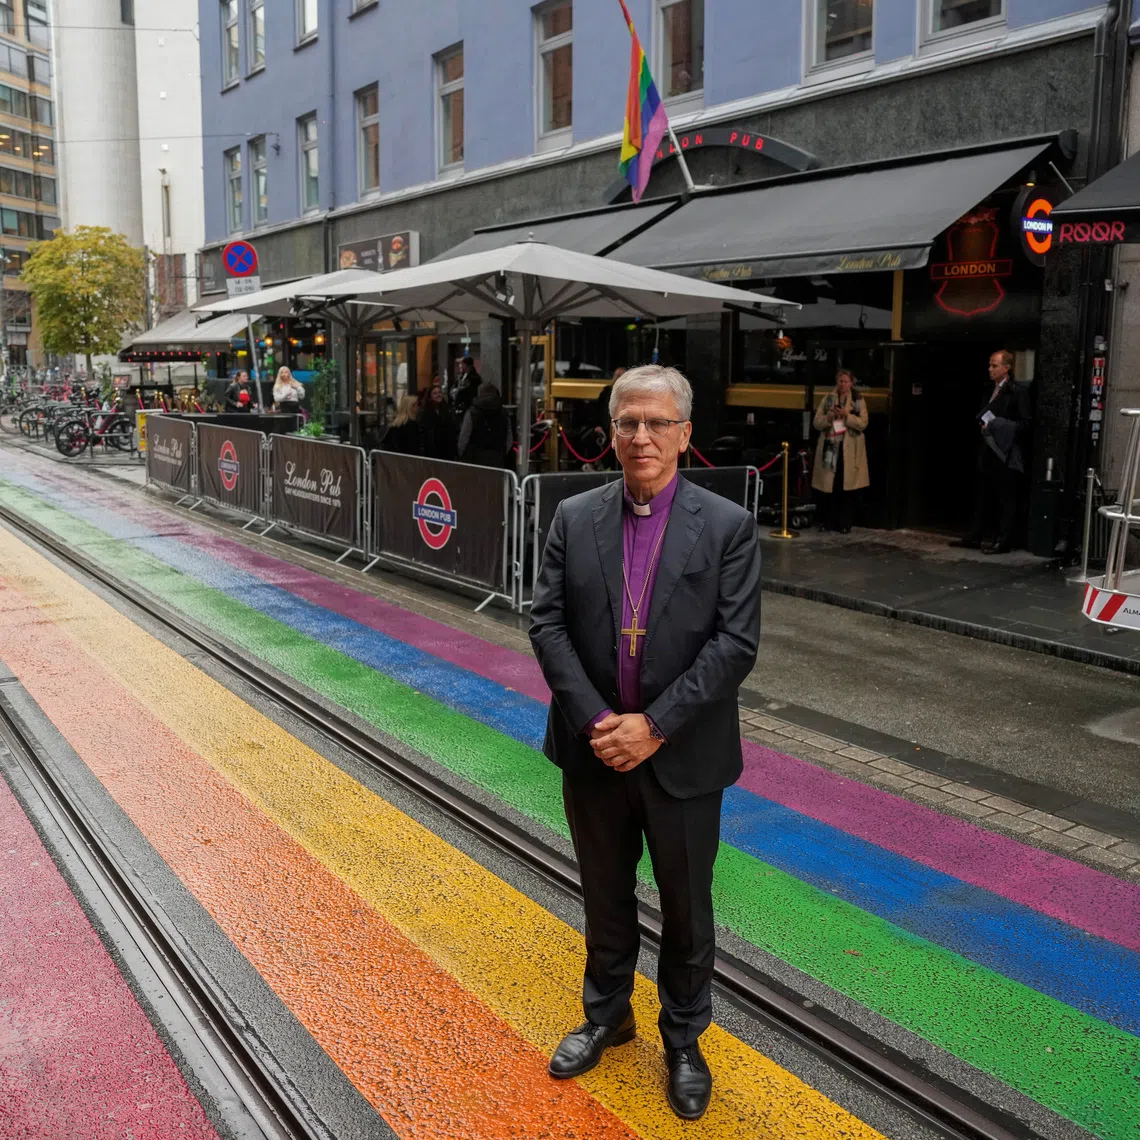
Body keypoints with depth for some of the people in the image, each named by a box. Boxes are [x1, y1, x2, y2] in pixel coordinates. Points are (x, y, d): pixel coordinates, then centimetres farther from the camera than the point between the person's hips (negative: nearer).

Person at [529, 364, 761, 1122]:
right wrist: (593, 720, -16)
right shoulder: (575, 518, -1)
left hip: (683, 757, -2)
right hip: (594, 749, 2)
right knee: (606, 897, 21)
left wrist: (654, 725, -19)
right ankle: (607, 1015, 44)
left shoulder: (728, 526, -9)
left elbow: (736, 643, -14)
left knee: (687, 910, 15)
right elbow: (548, 624, -4)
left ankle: (684, 1039, 38)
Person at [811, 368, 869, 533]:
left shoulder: (859, 401, 5)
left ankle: (845, 524, 4)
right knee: (830, 487, 2)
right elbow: (817, 423, 5)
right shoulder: (827, 399, 9)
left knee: (847, 488, -1)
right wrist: (829, 417, -14)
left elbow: (863, 424, -5)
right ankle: (830, 521, 12)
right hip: (830, 446, 1)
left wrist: (846, 415, -17)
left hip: (850, 449, -1)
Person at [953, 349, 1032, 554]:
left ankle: (1003, 541, 4)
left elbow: (1024, 423, -13)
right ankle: (974, 536, 17)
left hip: (1006, 454, -7)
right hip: (987, 452, 7)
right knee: (982, 496, 11)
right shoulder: (990, 390, 14)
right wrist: (982, 424, 1)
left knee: (1006, 499, 0)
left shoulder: (1018, 392, -8)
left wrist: (995, 426, -17)